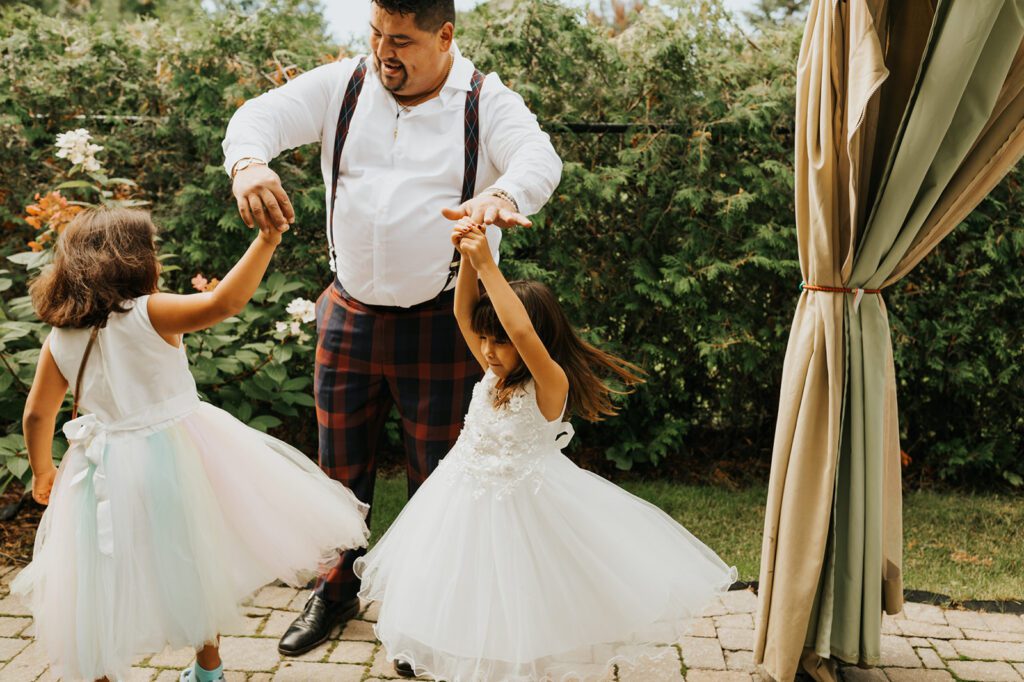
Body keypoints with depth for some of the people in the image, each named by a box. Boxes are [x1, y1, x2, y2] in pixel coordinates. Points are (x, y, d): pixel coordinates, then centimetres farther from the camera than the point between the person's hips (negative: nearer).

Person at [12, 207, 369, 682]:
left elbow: (38, 414, 7)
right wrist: (266, 240, -29)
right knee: (199, 561, 19)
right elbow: (225, 302, -30)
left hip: (105, 470, 3)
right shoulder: (150, 313, -15)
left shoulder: (60, 339, 0)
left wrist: (43, 472, 23)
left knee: (105, 583, 16)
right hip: (175, 459, -2)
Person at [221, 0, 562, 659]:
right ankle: (337, 590, 39)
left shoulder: (488, 103, -8)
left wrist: (501, 195, -50)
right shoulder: (342, 85, 1)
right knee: (341, 467, 16)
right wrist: (249, 162, -33)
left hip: (441, 326, -3)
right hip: (350, 318, 3)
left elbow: (541, 159, -25)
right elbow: (259, 115, -8)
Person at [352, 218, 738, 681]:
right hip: (472, 500, 7)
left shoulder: (551, 385, -22)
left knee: (526, 601, 5)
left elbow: (523, 332, -41)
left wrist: (488, 266, -39)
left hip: (523, 507, -7)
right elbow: (463, 314, -4)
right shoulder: (494, 375, -3)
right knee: (475, 597, 20)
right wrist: (469, 259, -20)